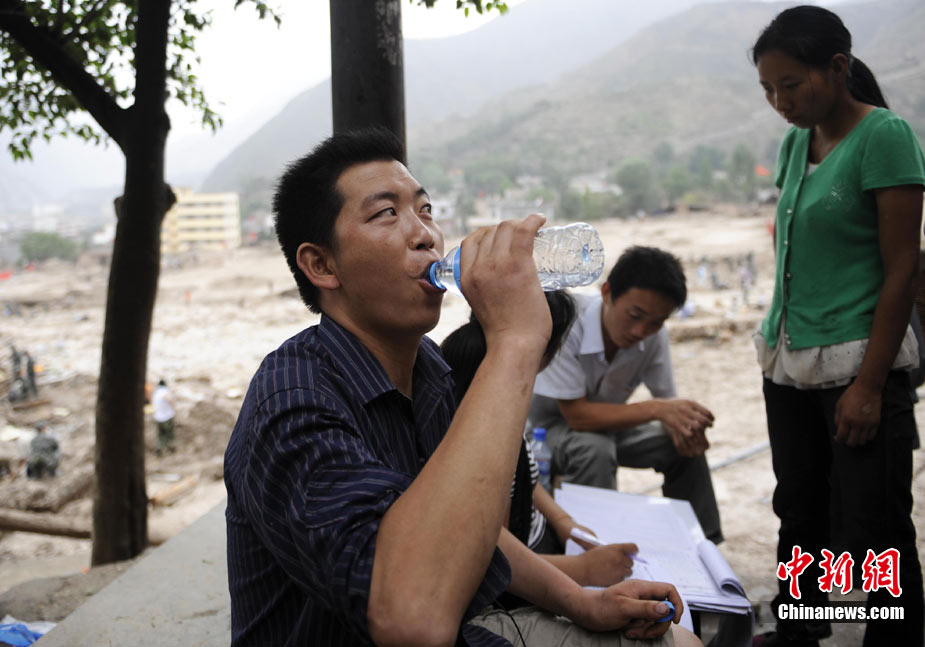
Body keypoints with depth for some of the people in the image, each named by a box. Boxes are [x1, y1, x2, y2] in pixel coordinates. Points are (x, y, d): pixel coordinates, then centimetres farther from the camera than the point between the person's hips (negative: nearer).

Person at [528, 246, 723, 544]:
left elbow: (667, 399, -6)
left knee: (684, 446, -12)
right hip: (549, 425, -5)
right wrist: (655, 410, -40)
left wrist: (683, 424, -30)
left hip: (605, 420, 5)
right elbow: (577, 415, -33)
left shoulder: (654, 335, -17)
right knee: (595, 451, -35)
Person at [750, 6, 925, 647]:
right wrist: (780, 343, 15)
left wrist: (869, 386, -16)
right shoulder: (796, 142, 10)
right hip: (790, 364, 7)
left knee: (873, 534, 1)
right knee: (801, 518, 17)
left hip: (856, 365, -7)